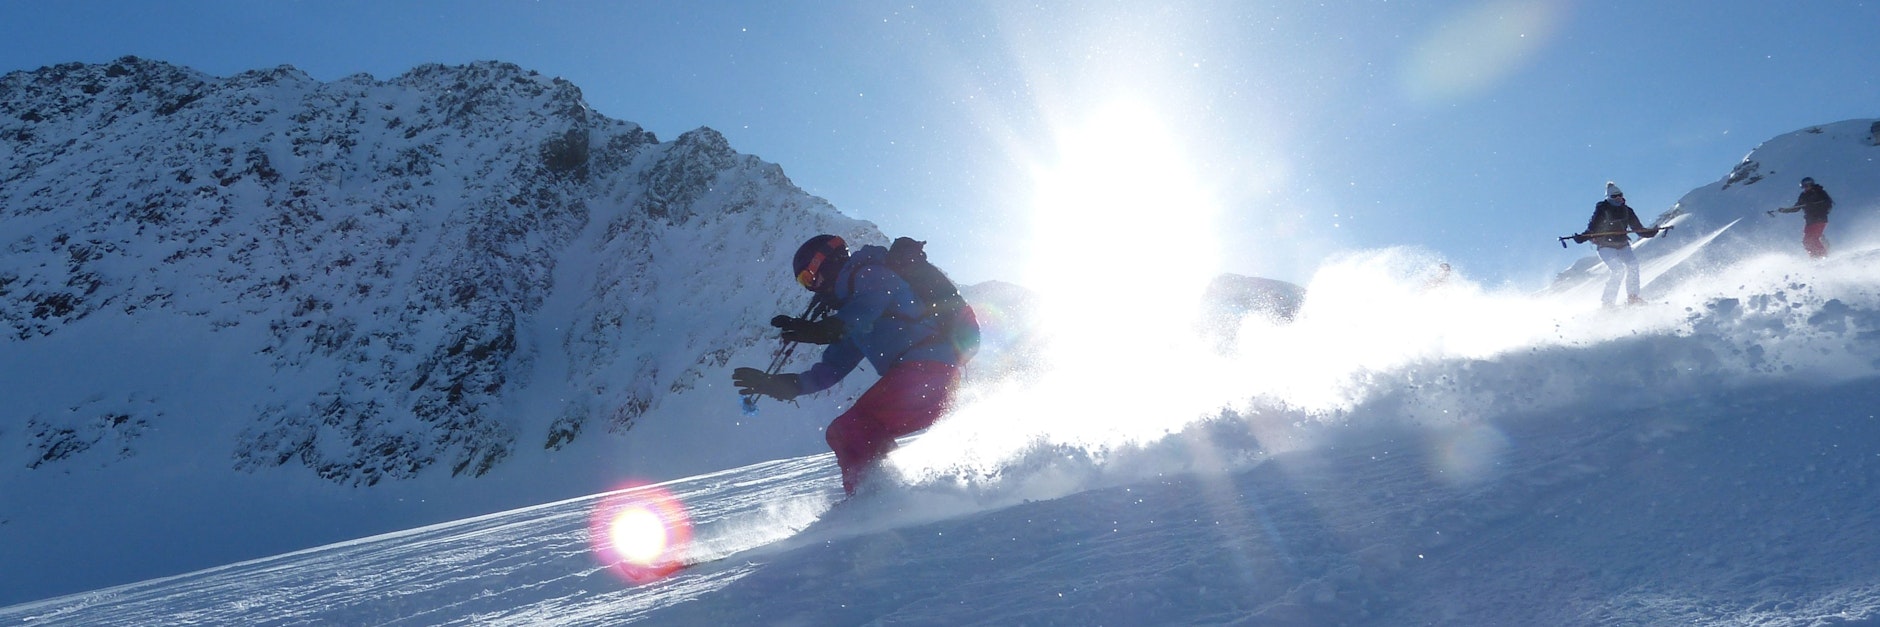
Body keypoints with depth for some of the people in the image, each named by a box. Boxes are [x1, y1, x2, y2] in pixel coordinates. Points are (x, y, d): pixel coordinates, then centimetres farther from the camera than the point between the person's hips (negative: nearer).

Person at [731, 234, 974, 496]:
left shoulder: (868, 275, 2)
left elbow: (871, 301, -21)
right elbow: (834, 367, 27)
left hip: (924, 364, -10)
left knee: (848, 433, -15)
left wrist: (828, 329, -35)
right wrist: (785, 384, 19)